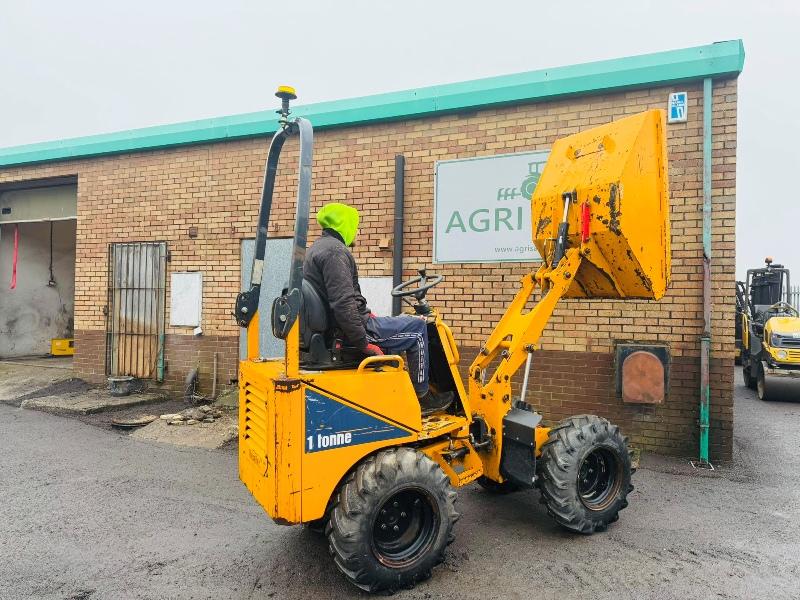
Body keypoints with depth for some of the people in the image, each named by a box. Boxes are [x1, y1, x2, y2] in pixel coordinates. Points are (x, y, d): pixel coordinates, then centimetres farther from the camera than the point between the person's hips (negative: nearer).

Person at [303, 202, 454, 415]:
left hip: (333, 328, 11)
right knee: (417, 327, 1)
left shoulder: (318, 248, 15)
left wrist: (365, 315, 19)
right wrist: (363, 343, -22)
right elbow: (343, 304, -27)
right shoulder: (334, 250, -18)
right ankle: (422, 395, 11)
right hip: (349, 331, -11)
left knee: (401, 322, 29)